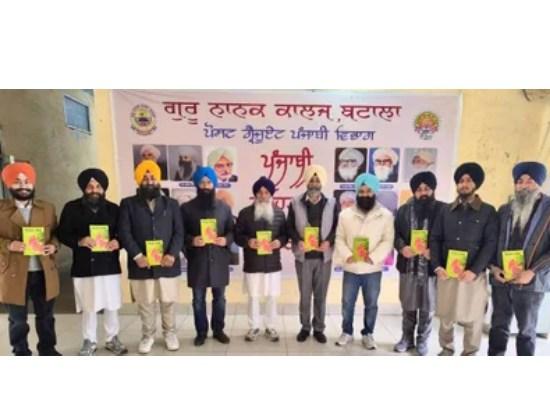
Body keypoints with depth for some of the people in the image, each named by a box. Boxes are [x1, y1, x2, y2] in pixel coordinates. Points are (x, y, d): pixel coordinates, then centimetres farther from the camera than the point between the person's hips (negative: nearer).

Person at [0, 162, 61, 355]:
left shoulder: (47, 208, 8)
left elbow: (56, 233, 12)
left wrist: (54, 246, -8)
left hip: (44, 272, 2)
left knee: (46, 315, 15)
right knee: (18, 319, 11)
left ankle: (48, 349, 32)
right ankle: (21, 354, 29)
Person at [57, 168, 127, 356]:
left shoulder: (113, 209, 4)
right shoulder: (72, 208, 1)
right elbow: (62, 233, 0)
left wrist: (118, 242, -14)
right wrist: (79, 241, -18)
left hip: (109, 265, 1)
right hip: (84, 267, -1)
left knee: (111, 305, 9)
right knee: (88, 307, 11)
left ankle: (112, 339, 27)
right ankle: (89, 341, 29)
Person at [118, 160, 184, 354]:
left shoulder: (171, 204, 7)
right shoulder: (128, 204, 4)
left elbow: (179, 232, 1)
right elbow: (124, 233, -4)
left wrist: (172, 254, -13)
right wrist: (137, 255, -15)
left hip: (167, 264, 1)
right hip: (141, 264, 0)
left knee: (168, 302, 12)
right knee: (145, 304, 12)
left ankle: (170, 333, 32)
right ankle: (148, 335, 32)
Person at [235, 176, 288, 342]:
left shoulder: (279, 213, 3)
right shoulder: (245, 213, -2)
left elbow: (285, 234, 7)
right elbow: (237, 235, 0)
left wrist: (280, 242, -14)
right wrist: (248, 241, -19)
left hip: (273, 263, 1)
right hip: (252, 264, -1)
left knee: (272, 297, 11)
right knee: (253, 297, 10)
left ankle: (270, 327, 29)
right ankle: (254, 327, 29)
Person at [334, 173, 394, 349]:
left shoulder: (386, 215, -4)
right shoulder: (345, 214, -1)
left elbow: (387, 241, -6)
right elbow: (340, 239, 0)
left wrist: (373, 257, -19)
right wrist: (347, 255, -16)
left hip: (373, 269, 0)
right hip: (351, 268, 1)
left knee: (371, 304, 13)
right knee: (347, 303, 11)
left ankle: (368, 334, 33)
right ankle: (347, 332, 32)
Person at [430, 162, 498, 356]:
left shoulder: (488, 211, 1)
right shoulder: (446, 210, 9)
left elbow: (491, 244, -5)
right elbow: (435, 239, 7)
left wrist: (474, 271, -14)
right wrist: (437, 266, -5)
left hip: (474, 274, -2)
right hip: (446, 272, 2)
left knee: (472, 318, 7)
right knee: (445, 316, 10)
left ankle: (470, 354, 27)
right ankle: (446, 349, 30)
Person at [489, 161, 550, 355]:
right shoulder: (504, 210, 7)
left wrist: (532, 272, -17)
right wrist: (493, 267, -2)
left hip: (531, 282, -3)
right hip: (501, 280, 3)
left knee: (526, 330, 12)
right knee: (498, 326, 13)